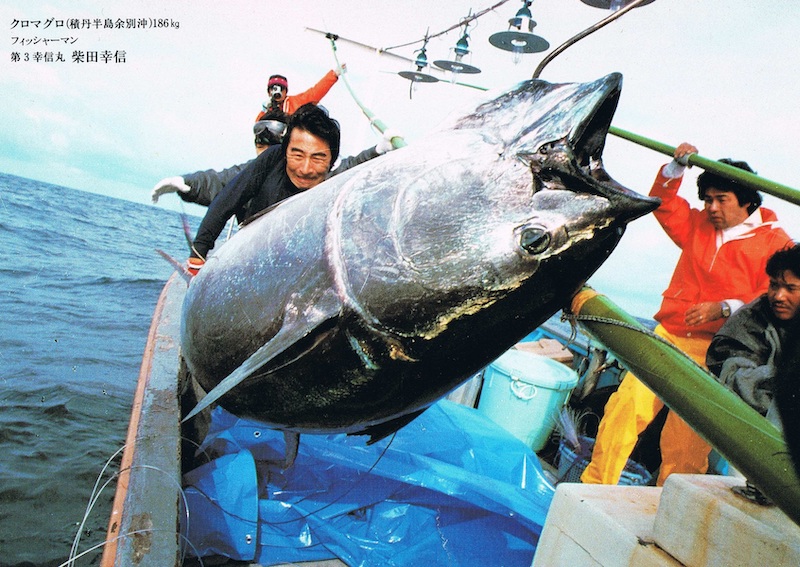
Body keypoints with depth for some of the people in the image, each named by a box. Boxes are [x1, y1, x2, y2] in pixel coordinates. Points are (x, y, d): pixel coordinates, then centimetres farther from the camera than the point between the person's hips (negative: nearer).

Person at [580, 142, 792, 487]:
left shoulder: (775, 242, 2)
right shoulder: (698, 225, 17)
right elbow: (664, 203, 25)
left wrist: (724, 308, -19)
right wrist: (676, 167, 10)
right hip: (669, 336, 4)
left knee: (686, 442, -3)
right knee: (624, 408, -8)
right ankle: (594, 488, 3)